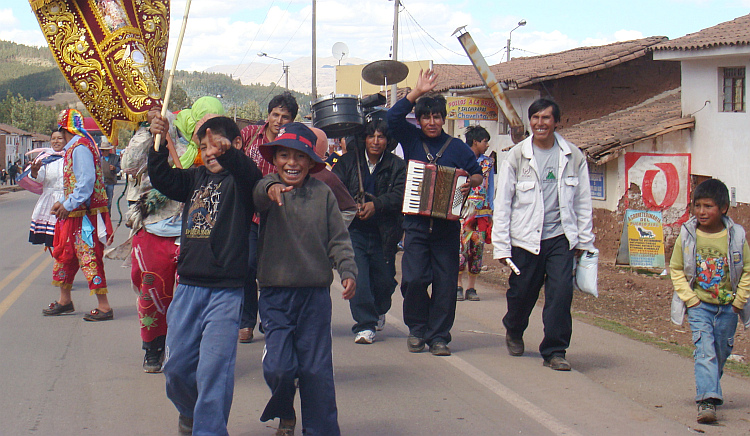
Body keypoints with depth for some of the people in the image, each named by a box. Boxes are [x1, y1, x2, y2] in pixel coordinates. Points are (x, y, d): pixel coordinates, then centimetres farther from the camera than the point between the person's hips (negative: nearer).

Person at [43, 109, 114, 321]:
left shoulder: (80, 147, -16)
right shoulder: (73, 148, 16)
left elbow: (87, 181, -24)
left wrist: (69, 205, -19)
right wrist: (62, 203, 13)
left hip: (85, 214, -11)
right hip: (74, 214, 11)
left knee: (89, 256, -9)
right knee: (65, 254, 18)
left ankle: (104, 306, -6)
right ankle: (64, 300, 30)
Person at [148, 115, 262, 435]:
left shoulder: (240, 178, -4)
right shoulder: (196, 178, 14)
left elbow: (249, 174, -25)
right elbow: (162, 178, 11)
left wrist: (227, 152, -46)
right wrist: (159, 144, -4)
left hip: (226, 291, -6)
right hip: (188, 286, 6)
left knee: (214, 368, -9)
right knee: (176, 365, 12)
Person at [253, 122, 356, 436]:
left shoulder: (322, 193, 3)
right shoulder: (268, 191, -3)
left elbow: (338, 237, 5)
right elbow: (258, 195, -27)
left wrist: (348, 270, -9)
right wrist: (271, 189, -49)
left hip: (316, 294, 1)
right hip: (275, 294, -1)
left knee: (317, 369, 5)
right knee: (278, 366, -7)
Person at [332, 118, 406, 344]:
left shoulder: (397, 166, 3)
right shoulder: (349, 161, 6)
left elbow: (399, 195, -9)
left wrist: (376, 205, -24)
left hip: (383, 233, 0)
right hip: (354, 230, 0)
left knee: (384, 281, 8)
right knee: (358, 276, -14)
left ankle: (379, 310, 41)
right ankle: (365, 325, -5)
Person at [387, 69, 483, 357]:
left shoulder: (457, 147, 8)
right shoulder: (411, 139, 8)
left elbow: (477, 172, 14)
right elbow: (393, 117, -6)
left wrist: (472, 182, -9)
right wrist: (418, 92, -9)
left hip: (447, 226, 0)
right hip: (416, 224, 0)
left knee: (445, 284, -1)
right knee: (414, 279, -9)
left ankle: (439, 336, 7)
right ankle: (417, 329, 11)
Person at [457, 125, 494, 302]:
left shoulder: (488, 162, 15)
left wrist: (490, 211, 14)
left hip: (482, 212, 4)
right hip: (463, 209, -4)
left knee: (478, 248, 2)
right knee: (461, 246, -10)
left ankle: (472, 288, 8)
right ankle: (458, 286, -2)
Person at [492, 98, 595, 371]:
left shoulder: (573, 156, 3)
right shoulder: (517, 156, -1)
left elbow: (583, 201, 10)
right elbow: (502, 202, -1)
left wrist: (584, 240, 9)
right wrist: (501, 245, -5)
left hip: (560, 237, 1)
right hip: (525, 238, -1)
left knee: (561, 292, -12)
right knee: (521, 292, 10)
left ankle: (554, 351, 0)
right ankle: (514, 332, 41)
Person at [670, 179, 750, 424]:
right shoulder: (687, 236, -7)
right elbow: (676, 270, 1)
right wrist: (689, 299, -7)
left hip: (728, 306, 2)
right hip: (699, 304, -2)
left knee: (721, 352, 12)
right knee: (705, 350, -14)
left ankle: (710, 388, 35)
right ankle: (707, 400, -21)